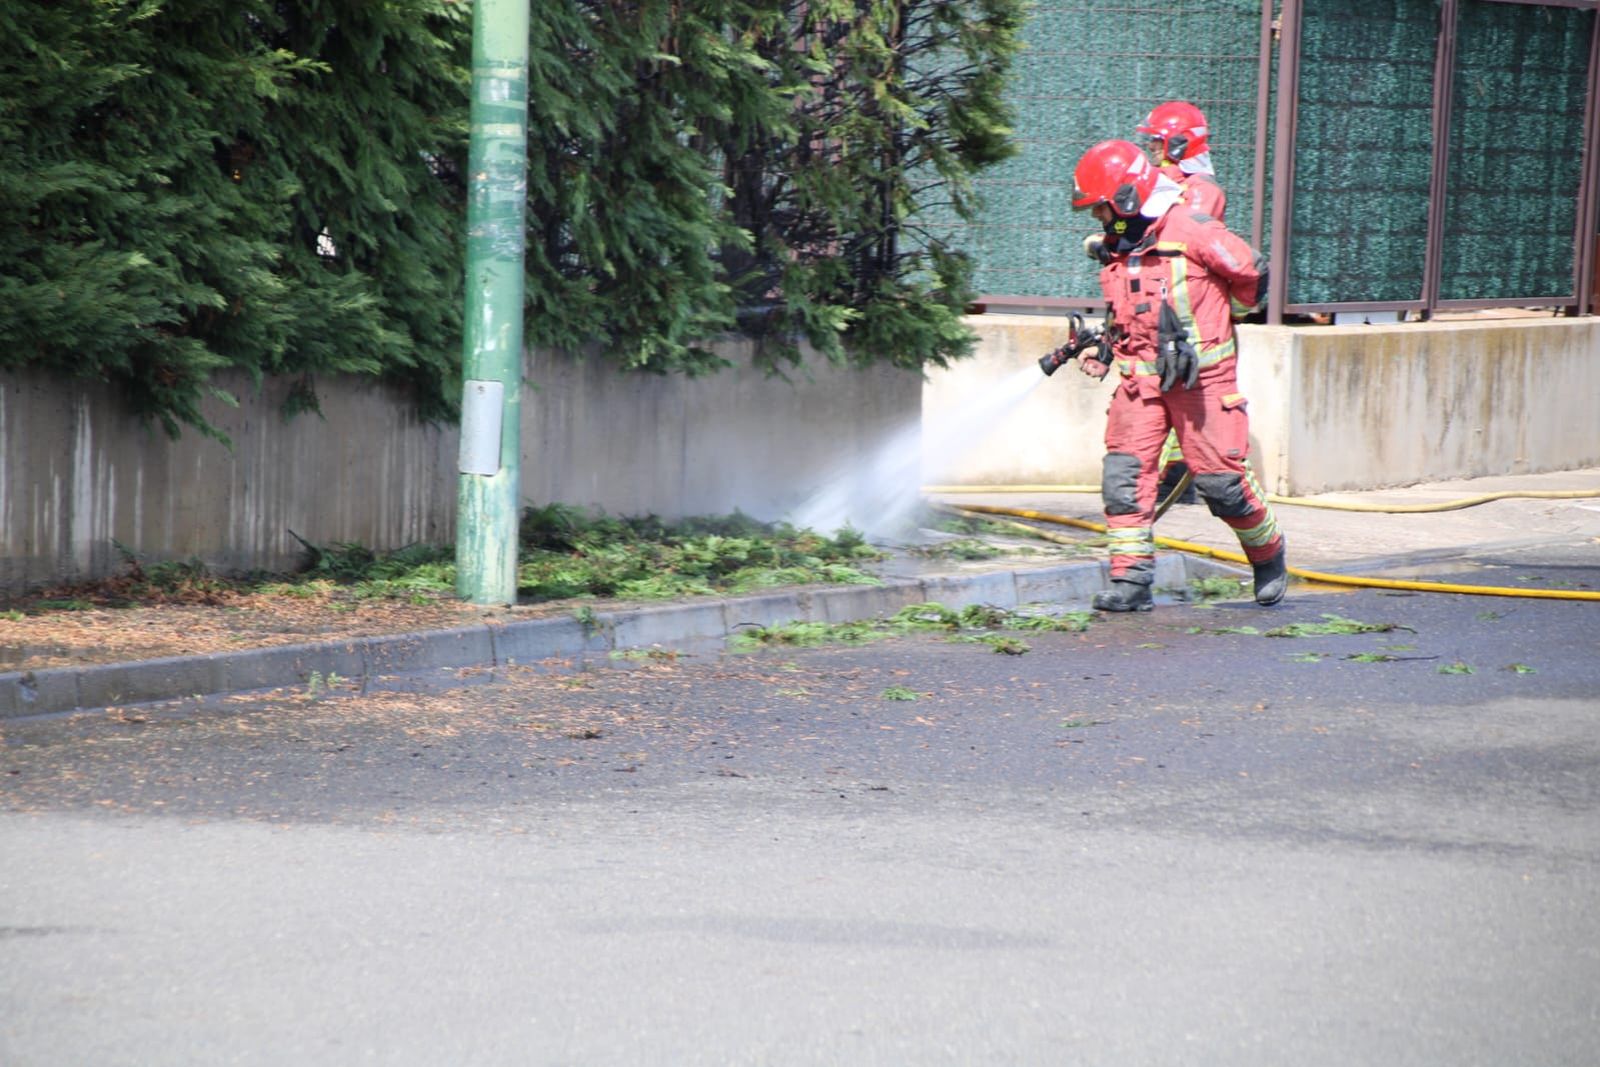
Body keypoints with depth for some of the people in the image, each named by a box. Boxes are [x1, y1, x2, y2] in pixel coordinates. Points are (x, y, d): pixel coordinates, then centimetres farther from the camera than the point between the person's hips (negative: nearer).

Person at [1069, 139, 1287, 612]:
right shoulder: (1118, 245, 10)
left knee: (1221, 478, -1)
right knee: (1124, 474, -8)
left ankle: (1269, 555, 25)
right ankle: (1131, 581, -6)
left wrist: (1216, 318, 9)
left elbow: (1252, 272, -4)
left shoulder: (1190, 232, -13)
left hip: (1201, 377, -6)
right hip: (1141, 377, 6)